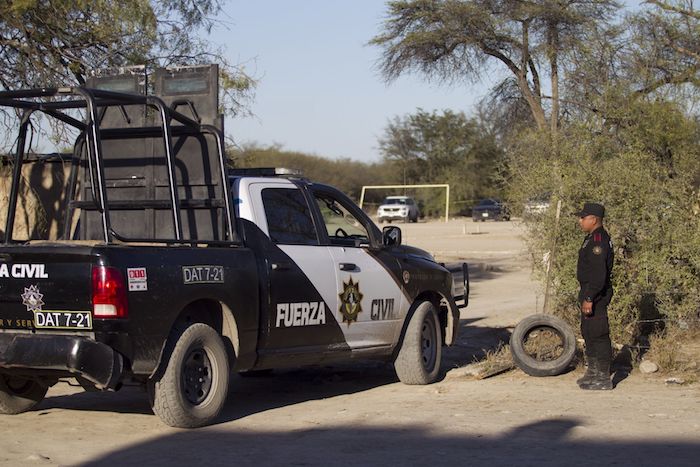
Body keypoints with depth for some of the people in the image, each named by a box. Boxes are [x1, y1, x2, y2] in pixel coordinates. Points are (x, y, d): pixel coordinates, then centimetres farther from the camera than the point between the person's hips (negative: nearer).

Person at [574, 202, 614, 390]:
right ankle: (593, 372, 31)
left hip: (597, 296, -11)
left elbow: (599, 274, -25)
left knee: (599, 335, -6)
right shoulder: (592, 238, 14)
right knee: (588, 332, 19)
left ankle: (604, 379, -1)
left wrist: (589, 298, -25)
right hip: (590, 295, 11)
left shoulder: (599, 241, -20)